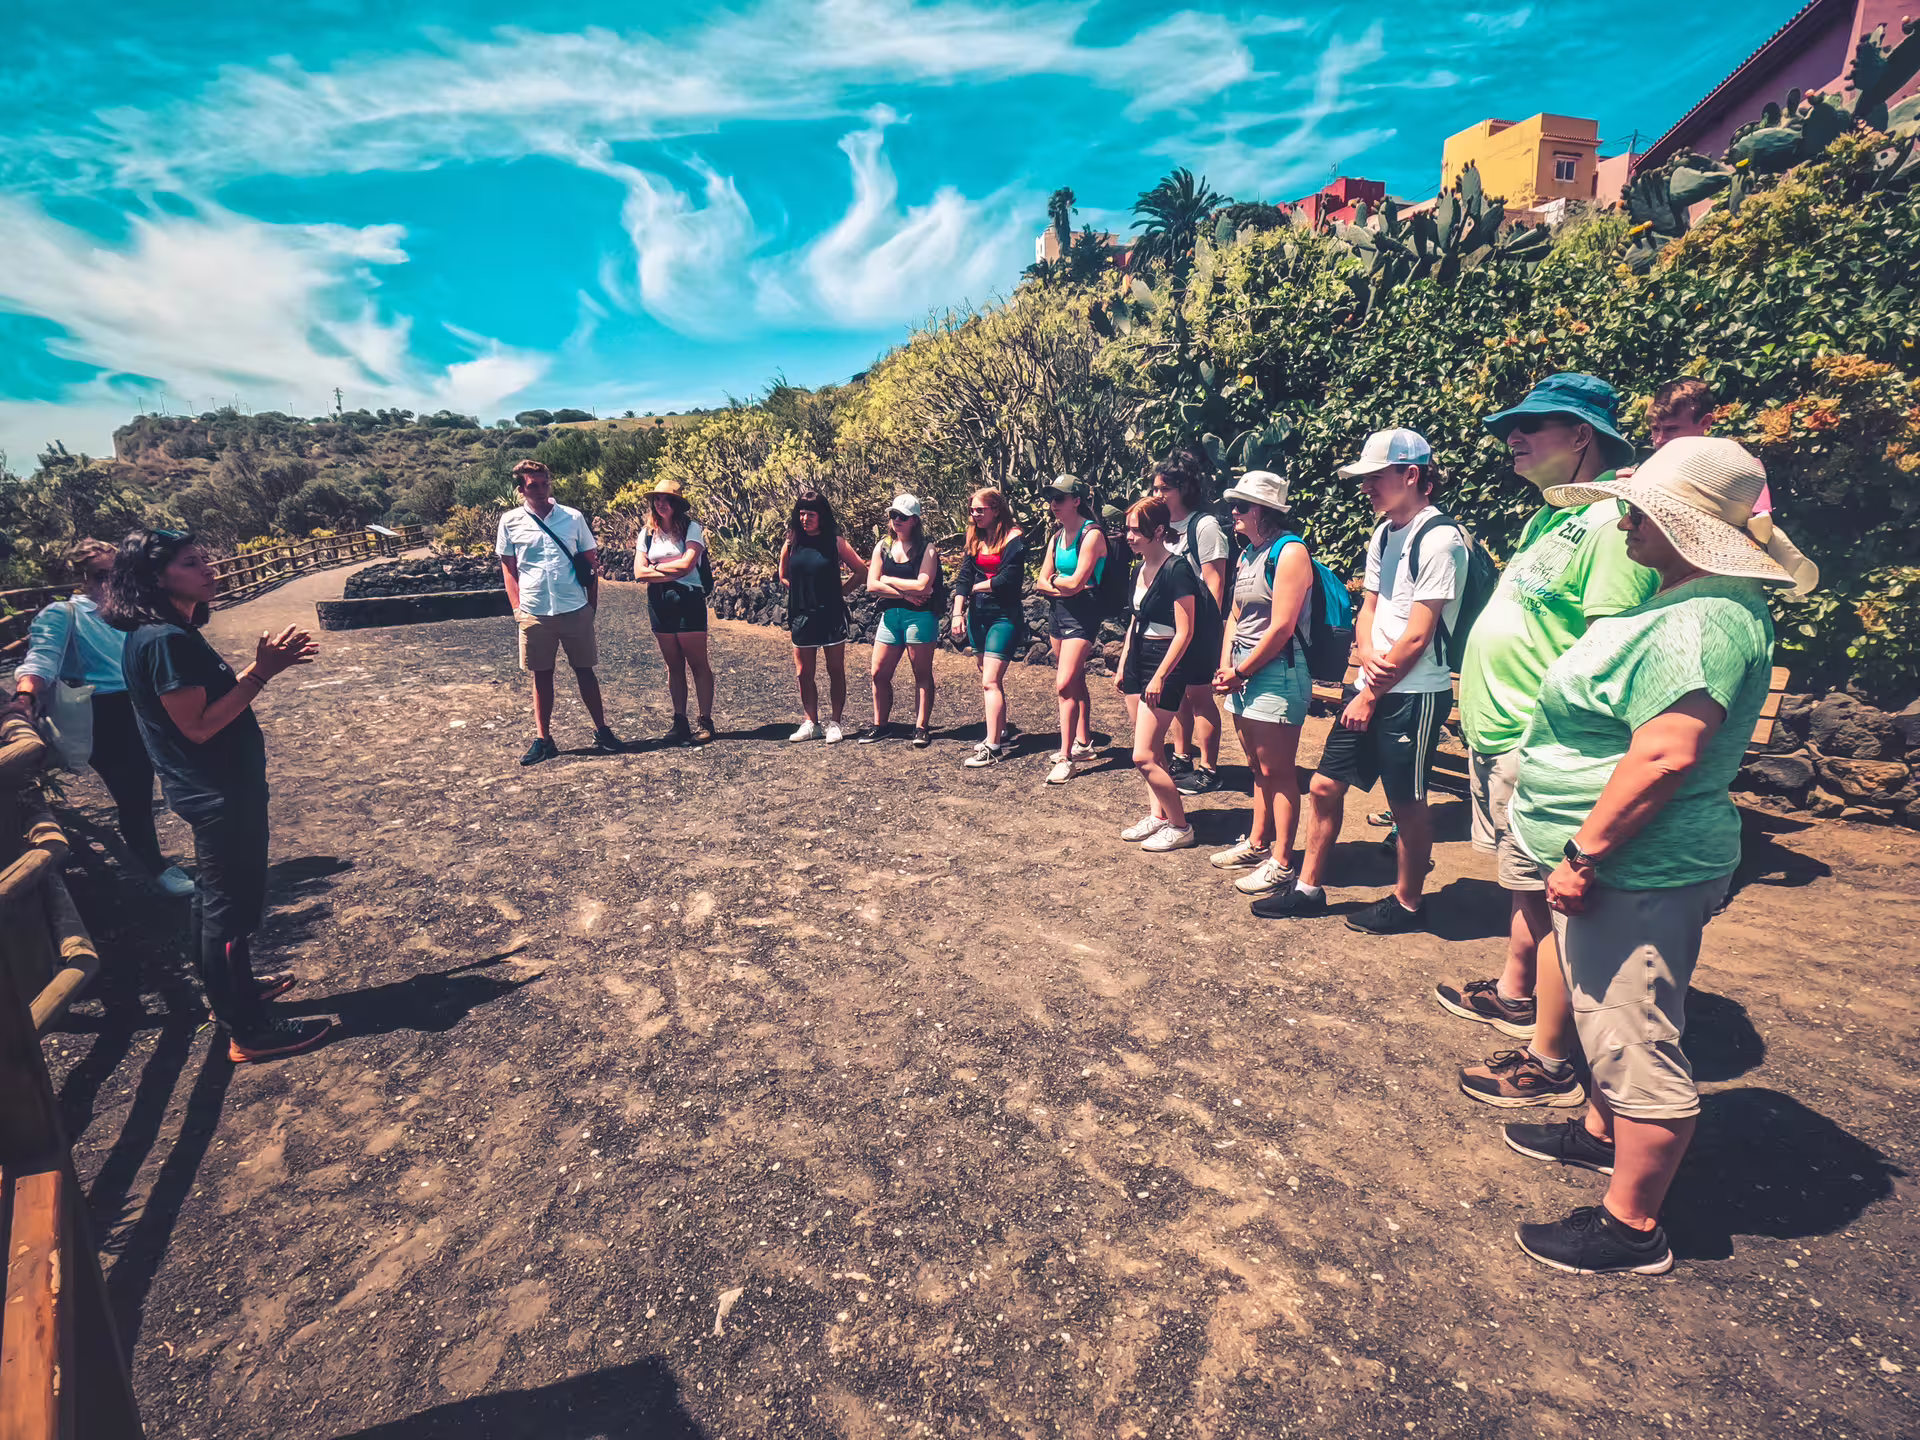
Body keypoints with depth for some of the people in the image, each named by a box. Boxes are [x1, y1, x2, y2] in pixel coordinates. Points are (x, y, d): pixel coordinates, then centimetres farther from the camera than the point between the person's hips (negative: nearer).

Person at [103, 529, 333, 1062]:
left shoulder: (173, 633, 9)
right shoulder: (165, 640, -22)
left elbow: (216, 701, 11)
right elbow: (198, 726, -25)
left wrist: (264, 666, 1)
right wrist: (260, 673, -25)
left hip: (219, 788, 10)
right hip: (219, 793, -10)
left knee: (215, 898, 22)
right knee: (233, 904, -2)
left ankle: (227, 990, 39)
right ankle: (249, 1030, 9)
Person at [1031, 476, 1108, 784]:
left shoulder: (1091, 534, -12)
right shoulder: (1058, 535, 13)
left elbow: (1076, 582, -20)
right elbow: (1041, 583, 7)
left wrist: (1054, 580, 0)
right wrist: (1064, 586, -12)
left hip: (1082, 614, -8)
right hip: (1058, 611, 8)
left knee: (1065, 685, -15)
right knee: (1076, 682, 16)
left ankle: (1066, 758, -10)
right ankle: (1083, 744, 28)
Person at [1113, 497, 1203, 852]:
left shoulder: (1176, 570, -16)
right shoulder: (1141, 570, 10)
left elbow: (1184, 633, -18)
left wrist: (1160, 677, -19)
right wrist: (1122, 666, 18)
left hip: (1165, 663, -8)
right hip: (1138, 659, 8)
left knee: (1143, 757, -8)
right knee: (1149, 749, 13)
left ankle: (1180, 827, 6)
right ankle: (1156, 815, 25)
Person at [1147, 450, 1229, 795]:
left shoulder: (1204, 526, -11)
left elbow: (1214, 583, -14)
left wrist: (1207, 629, -18)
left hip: (1197, 625, -7)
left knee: (1199, 695, -2)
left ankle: (1208, 770, 7)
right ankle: (1181, 758, 26)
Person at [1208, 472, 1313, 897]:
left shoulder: (1289, 551, -13)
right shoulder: (1247, 554, 15)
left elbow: (1281, 627, -18)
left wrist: (1241, 672, -12)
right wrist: (1225, 666, 2)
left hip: (1276, 671, -9)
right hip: (1243, 672, 9)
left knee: (1277, 771, -3)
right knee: (1257, 766, 17)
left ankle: (1281, 864, 5)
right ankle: (1256, 843, 29)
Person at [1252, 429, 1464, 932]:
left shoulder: (1439, 540, -15)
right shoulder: (1383, 535, 11)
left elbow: (1418, 635, -17)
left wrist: (1371, 695, -12)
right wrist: (1367, 653, -7)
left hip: (1414, 694, -8)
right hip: (1372, 686, 8)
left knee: (1407, 802, 6)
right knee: (1324, 786, 9)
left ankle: (1407, 901, 26)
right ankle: (1308, 888, 23)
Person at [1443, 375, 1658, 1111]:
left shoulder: (1609, 522, -15)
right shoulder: (1548, 517, 16)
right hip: (1499, 735, 10)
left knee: (1549, 899, -1)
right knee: (1522, 885, 22)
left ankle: (1549, 1061, 11)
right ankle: (1513, 993, 39)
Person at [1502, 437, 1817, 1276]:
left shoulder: (1698, 622, -22)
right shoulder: (1690, 605, 13)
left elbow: (1664, 757, -30)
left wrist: (1582, 853, -23)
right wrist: (1585, 854, 20)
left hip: (1635, 872, -11)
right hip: (1625, 868, 11)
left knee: (1635, 1043, 3)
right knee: (1616, 1025, 26)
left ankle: (1631, 1228, 19)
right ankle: (1604, 1134, 46)